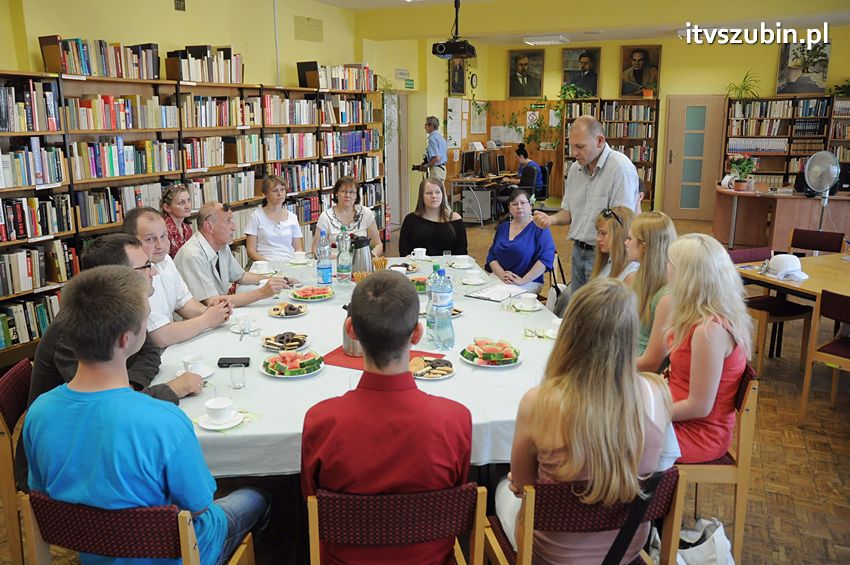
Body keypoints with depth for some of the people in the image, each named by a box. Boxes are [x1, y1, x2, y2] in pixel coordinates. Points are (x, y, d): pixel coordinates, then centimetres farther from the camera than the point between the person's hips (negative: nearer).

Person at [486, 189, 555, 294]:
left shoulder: (539, 228, -1)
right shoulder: (502, 227, 16)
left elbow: (546, 258, -13)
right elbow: (491, 255, 10)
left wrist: (523, 280, -19)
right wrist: (502, 274, -10)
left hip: (529, 282, -4)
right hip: (499, 279, 4)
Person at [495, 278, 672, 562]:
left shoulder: (538, 404, -30)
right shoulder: (656, 393, -21)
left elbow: (521, 484, -12)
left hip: (556, 554, -3)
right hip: (629, 548, 4)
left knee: (503, 489, 30)